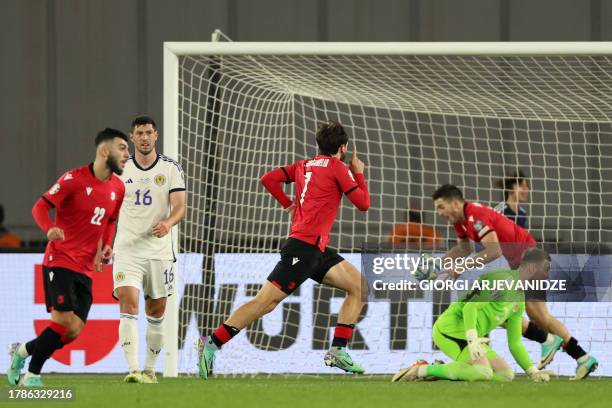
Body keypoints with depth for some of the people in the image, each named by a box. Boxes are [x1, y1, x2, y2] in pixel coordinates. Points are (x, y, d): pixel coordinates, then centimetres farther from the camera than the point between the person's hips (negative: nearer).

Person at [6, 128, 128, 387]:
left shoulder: (118, 188, 8)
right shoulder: (74, 179, -11)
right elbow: (40, 207, -11)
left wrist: (106, 246, 5)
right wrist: (49, 229, -32)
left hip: (85, 268, 6)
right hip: (59, 261, -6)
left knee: (74, 331, -3)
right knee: (64, 321, -17)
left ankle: (22, 351, 18)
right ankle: (32, 375, 2)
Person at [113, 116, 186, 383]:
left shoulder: (170, 168, 0)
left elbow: (180, 207, -7)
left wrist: (168, 223, -28)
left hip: (159, 249, 1)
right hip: (127, 248, -1)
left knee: (156, 311, 9)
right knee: (128, 304, -18)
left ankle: (150, 369, 23)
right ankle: (133, 370, -26)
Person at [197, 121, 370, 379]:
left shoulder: (303, 166, 17)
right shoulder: (337, 168, -5)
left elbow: (269, 179, 13)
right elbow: (363, 204, -2)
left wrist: (289, 205, 21)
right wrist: (359, 173, 12)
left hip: (317, 250, 10)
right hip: (304, 248, -10)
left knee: (359, 287, 8)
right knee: (265, 301, -12)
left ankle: (338, 351, 3)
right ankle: (212, 343, -11)